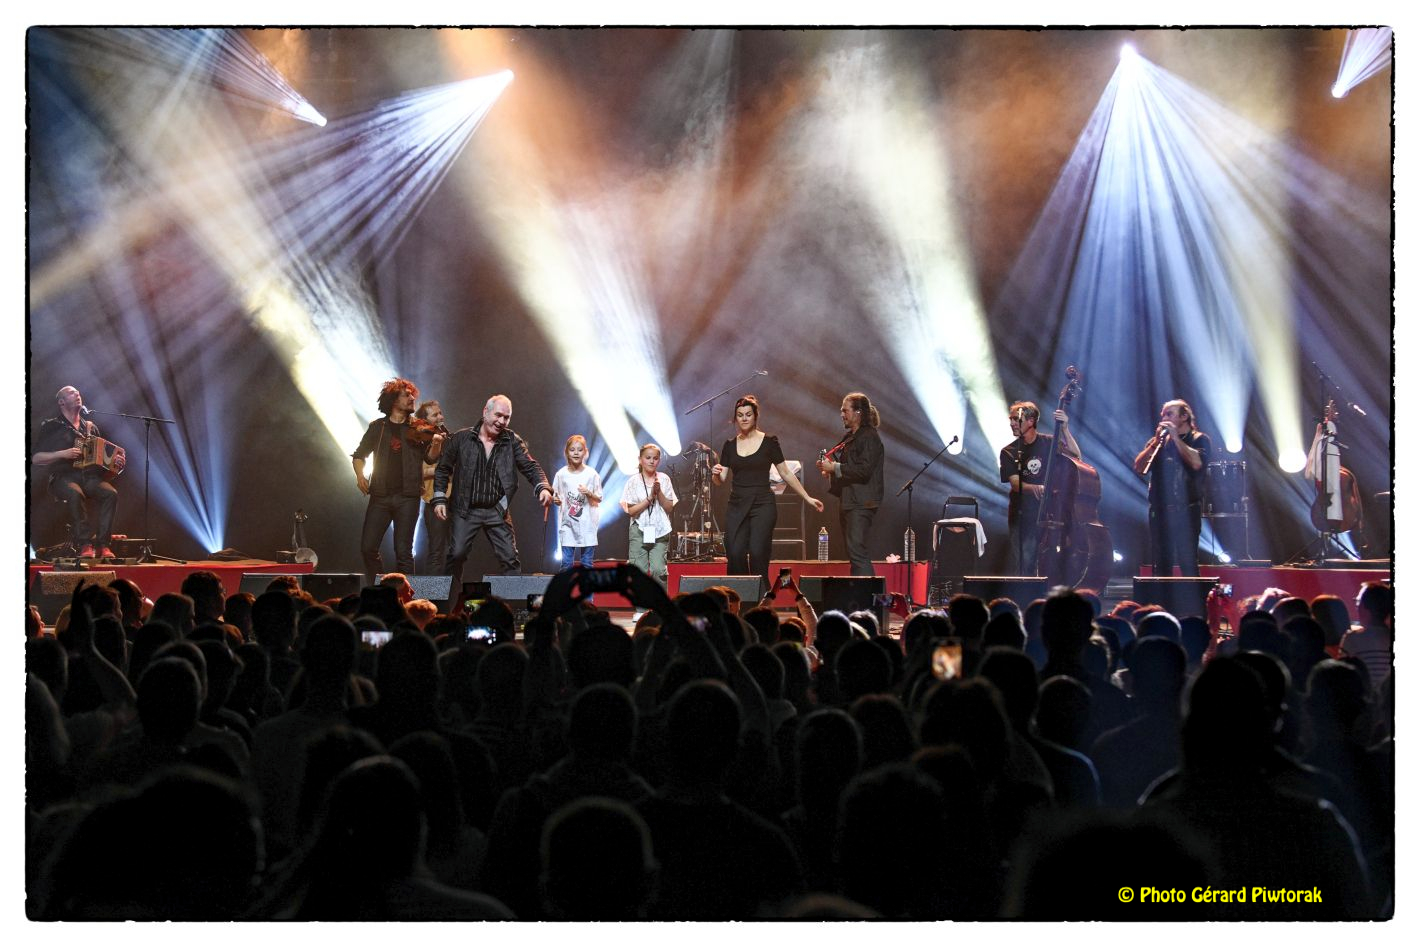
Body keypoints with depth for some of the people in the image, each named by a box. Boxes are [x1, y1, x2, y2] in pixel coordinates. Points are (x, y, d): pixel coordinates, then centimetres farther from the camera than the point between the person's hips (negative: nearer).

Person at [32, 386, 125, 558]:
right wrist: (63, 454, -10)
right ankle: (84, 545, -37)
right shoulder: (51, 426, 10)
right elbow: (36, 459, 3)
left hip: (91, 477, 4)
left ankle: (102, 544, -30)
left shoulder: (90, 427, 23)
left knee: (111, 493, -29)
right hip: (64, 477, -4)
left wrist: (116, 463, 3)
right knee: (75, 494, -39)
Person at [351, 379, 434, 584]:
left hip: (407, 496, -1)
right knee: (368, 548, -2)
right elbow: (359, 455, 15)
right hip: (380, 496, 1)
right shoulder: (378, 427, 10)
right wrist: (360, 475, -4)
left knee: (403, 551, -4)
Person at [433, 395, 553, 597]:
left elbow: (531, 466, -4)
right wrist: (439, 498, -2)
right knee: (456, 554, -5)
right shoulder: (461, 438, 0)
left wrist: (543, 487, -23)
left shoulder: (512, 441, 2)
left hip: (498, 511, 1)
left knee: (510, 558, -2)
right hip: (466, 510, -1)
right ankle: (451, 602, 6)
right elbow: (443, 468, 6)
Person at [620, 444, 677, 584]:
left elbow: (669, 508, 2)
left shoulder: (664, 480, 5)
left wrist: (659, 492, -11)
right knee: (639, 570, -5)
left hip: (660, 531, 1)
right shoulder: (633, 482, 0)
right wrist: (650, 497, -13)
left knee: (658, 570, -9)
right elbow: (631, 511, -5)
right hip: (639, 531, -1)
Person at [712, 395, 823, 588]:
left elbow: (786, 474, 6)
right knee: (734, 555, -8)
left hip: (762, 504, -3)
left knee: (758, 554, -14)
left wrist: (807, 498, 4)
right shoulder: (730, 445, 11)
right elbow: (720, 481, 10)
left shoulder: (768, 442, 2)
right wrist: (716, 473, -13)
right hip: (737, 505, 3)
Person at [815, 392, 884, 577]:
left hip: (861, 504, -10)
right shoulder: (851, 437, 19)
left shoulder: (869, 437, -11)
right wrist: (828, 469, 11)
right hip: (848, 502, 10)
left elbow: (864, 470, -22)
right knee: (854, 554, 9)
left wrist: (835, 468, -17)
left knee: (857, 551, -16)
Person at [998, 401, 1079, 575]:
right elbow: (1015, 484, -7)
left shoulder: (1049, 443, 4)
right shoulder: (1009, 452, 4)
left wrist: (1065, 430, -22)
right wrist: (1035, 488, -27)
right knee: (1023, 568, -4)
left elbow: (1075, 455, -11)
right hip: (1022, 516, 0)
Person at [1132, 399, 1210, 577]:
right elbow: (1139, 468, 6)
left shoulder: (1199, 439, 3)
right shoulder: (1158, 441, 17)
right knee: (1161, 565, 6)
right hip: (1159, 510, 5)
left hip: (1186, 509, -5)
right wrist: (1156, 442, -3)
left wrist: (1176, 437, -10)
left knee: (1188, 563, -11)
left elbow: (1197, 462, -17)